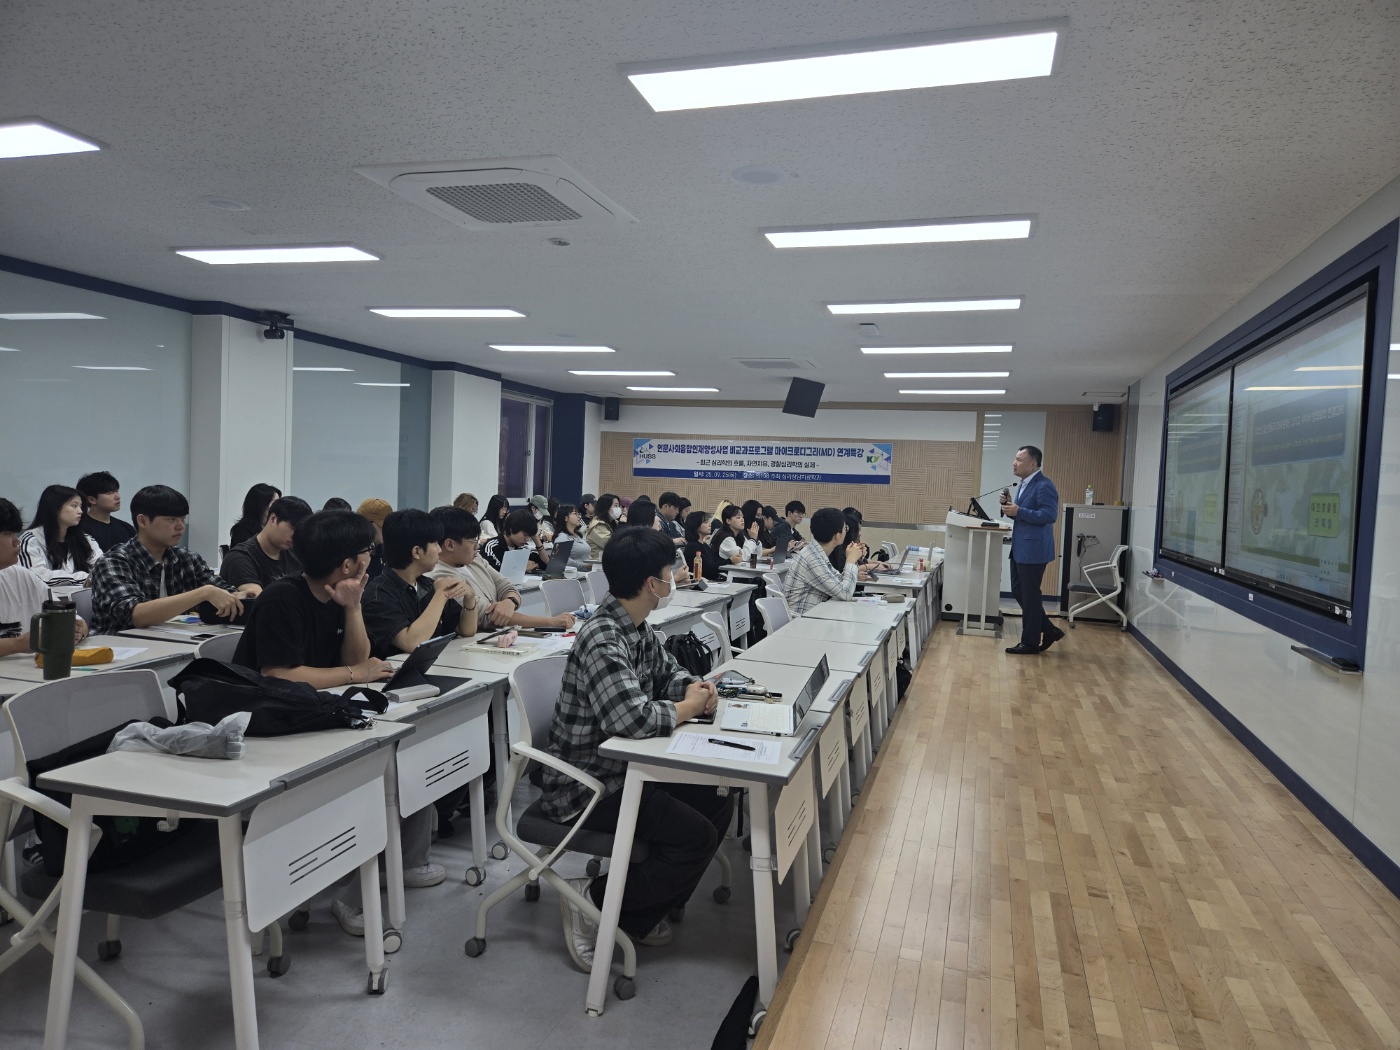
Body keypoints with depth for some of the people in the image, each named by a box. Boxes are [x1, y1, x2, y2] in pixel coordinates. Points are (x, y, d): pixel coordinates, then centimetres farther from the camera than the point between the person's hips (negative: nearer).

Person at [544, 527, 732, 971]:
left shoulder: (637, 627, 3)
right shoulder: (603, 640, -27)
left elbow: (666, 671, 20)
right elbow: (635, 719, -37)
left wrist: (695, 687, -4)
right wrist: (687, 707, -17)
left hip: (621, 767, 10)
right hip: (583, 786, -10)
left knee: (717, 802, 6)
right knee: (696, 836, -16)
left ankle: (640, 915, 14)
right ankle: (591, 900, 0)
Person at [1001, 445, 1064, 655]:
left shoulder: (1044, 486, -16)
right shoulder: (1024, 484, 14)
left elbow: (1050, 515, -23)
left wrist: (1018, 511, -24)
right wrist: (1009, 506, 1)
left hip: (1034, 549, -10)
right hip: (1020, 548, 10)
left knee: (1029, 595, 0)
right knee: (1019, 592, 14)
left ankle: (1031, 642, 12)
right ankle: (1049, 631, 24)